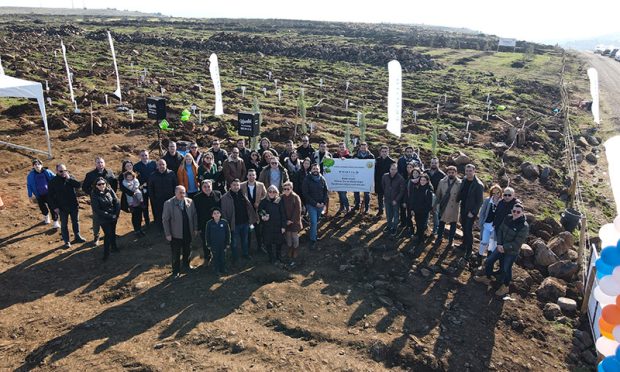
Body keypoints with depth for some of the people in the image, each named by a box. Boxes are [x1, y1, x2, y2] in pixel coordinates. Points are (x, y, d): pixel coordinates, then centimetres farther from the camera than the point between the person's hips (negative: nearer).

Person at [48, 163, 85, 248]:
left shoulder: (70, 177, 0)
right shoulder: (53, 182, -8)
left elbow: (78, 185, -16)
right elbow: (50, 196, -6)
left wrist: (69, 178, -24)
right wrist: (54, 207, -9)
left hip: (73, 205, 3)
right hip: (62, 207, -3)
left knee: (76, 221, 16)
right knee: (64, 224, 7)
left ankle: (77, 237, 33)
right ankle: (66, 241, 17)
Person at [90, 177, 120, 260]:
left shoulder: (110, 191, -5)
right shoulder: (94, 195, -15)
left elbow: (117, 203, -2)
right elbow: (96, 210, -17)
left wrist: (116, 214, -11)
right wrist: (109, 216, -18)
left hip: (114, 217, 4)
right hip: (104, 219, -4)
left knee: (113, 232, 19)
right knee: (108, 234, -3)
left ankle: (114, 247, 40)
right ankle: (106, 253, 12)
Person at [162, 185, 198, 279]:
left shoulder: (190, 202, -4)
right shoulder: (168, 204, -14)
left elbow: (194, 216, 4)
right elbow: (165, 220, -11)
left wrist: (195, 229, 4)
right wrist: (167, 234, -11)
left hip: (188, 233, 3)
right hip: (175, 234, -3)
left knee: (187, 251, 21)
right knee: (176, 254, 10)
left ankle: (186, 265, 44)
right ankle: (176, 271, 28)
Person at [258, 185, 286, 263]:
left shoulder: (280, 201, -6)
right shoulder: (264, 202, -3)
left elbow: (283, 214, -4)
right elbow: (259, 212, 8)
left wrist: (283, 226, -5)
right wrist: (262, 217, -14)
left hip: (278, 226, -1)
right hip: (267, 227, 1)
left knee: (279, 242, 10)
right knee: (268, 243, 8)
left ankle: (279, 257, 32)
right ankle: (271, 258, 28)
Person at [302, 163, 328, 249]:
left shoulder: (322, 179, 1)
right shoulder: (307, 180, -10)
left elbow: (325, 191, 7)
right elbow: (305, 194, -11)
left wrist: (324, 203, -5)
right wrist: (315, 203, -14)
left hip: (321, 205, 4)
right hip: (311, 205, -4)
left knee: (316, 221, 15)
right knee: (314, 222, -8)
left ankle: (314, 235, 32)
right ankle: (313, 240, 3)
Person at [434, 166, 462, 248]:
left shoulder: (460, 183, -12)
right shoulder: (442, 182, -4)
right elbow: (438, 194, 4)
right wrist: (437, 204, 5)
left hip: (453, 208, -2)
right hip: (443, 207, 2)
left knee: (453, 224, 12)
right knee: (441, 223, 15)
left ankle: (450, 240, 29)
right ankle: (439, 238, 33)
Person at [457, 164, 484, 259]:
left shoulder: (479, 185, -19)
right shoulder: (464, 180, 1)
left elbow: (479, 201, -16)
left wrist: (473, 212, -17)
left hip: (471, 211, -6)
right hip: (463, 209, 7)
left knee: (468, 230, -5)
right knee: (464, 228, 19)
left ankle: (469, 250, 6)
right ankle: (465, 244, 36)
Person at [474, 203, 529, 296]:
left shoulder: (524, 226, -24)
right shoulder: (507, 218, -7)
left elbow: (517, 244, -22)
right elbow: (500, 230, 2)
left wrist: (504, 247, -20)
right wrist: (499, 244, -10)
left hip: (512, 252, -6)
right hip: (501, 247, 6)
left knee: (506, 269, 7)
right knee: (489, 260, 13)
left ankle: (505, 287, 32)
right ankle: (487, 278, 37)